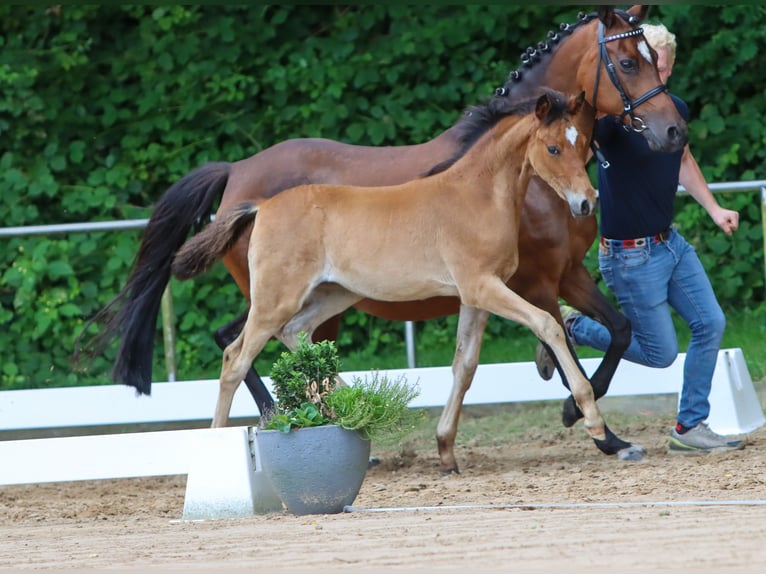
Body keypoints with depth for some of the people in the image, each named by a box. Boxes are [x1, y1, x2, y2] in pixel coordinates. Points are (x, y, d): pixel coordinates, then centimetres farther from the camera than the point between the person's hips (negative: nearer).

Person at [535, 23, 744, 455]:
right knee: (661, 352, -1)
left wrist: (714, 209, 18)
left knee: (711, 324, 6)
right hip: (632, 255, -8)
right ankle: (572, 326, 17)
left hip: (670, 242, 8)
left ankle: (690, 427, 17)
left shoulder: (676, 110, 2)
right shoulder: (614, 119, -22)